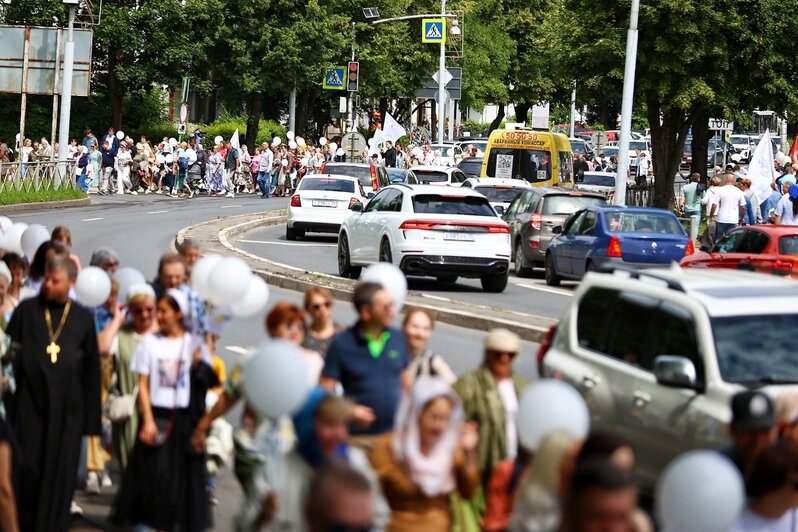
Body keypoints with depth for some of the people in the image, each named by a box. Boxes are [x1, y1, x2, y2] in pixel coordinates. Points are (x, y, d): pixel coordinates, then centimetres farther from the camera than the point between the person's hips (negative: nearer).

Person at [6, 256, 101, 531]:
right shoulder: (26, 311, 5)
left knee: (60, 472, 2)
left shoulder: (83, 318, 7)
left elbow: (91, 370, 7)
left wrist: (91, 419, 4)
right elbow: (10, 353, 4)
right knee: (28, 468, -2)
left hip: (67, 407, 1)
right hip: (30, 402, -1)